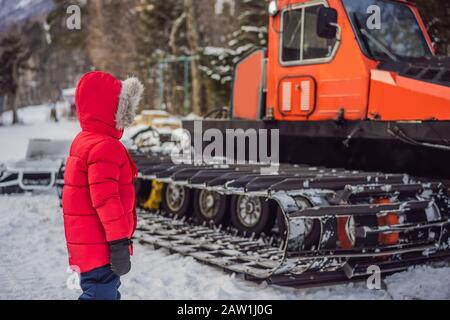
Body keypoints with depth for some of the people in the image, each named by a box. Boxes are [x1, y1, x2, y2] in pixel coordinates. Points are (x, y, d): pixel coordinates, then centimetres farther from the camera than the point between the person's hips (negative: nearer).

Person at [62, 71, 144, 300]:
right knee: (102, 295, -8)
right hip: (100, 249, -11)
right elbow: (106, 199, -24)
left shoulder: (84, 142, 15)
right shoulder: (104, 148, -20)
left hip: (89, 245, 11)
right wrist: (119, 242, -22)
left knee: (109, 292, 21)